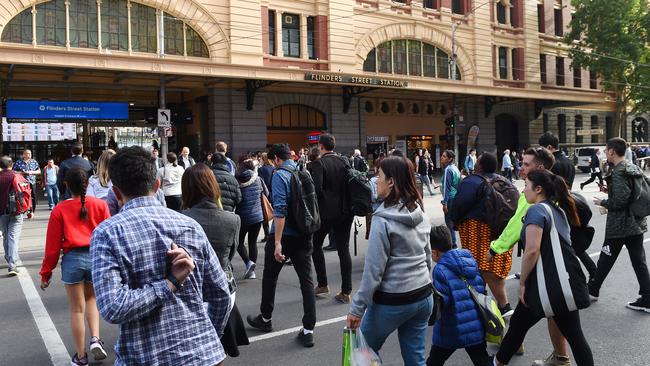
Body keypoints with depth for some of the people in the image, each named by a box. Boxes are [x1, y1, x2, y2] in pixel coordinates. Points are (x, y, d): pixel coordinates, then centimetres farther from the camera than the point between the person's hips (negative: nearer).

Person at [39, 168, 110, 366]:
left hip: (73, 259, -1)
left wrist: (46, 272, 9)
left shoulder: (59, 210, -2)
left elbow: (52, 244, 0)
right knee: (91, 298, 26)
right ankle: (95, 338, 8)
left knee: (77, 309, 10)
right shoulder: (100, 205, 1)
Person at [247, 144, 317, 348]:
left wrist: (277, 243, -23)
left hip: (284, 235, -5)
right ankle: (308, 331, 3)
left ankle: (265, 319, 33)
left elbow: (280, 210, -22)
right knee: (306, 281, 4)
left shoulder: (280, 175, -13)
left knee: (270, 278, 16)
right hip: (305, 235, 5)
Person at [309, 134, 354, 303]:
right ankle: (345, 292, 9)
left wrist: (324, 200, -1)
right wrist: (343, 201, 13)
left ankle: (322, 284, 20)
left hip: (325, 211, -4)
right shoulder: (344, 161, 4)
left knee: (316, 245, 17)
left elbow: (317, 188, -20)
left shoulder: (318, 164, -11)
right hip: (344, 212, 4)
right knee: (343, 249, 7)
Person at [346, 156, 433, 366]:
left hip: (392, 301, -7)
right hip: (423, 297, 7)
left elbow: (373, 269, -18)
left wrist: (357, 308, -11)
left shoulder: (383, 220, -18)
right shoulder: (420, 213, 3)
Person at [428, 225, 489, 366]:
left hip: (451, 332, -5)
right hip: (477, 328, 6)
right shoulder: (471, 261, 4)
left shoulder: (441, 269, -17)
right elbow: (482, 289, 12)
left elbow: (441, 302, -21)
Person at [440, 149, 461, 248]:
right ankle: (453, 243, 26)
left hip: (450, 199, -9)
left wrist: (444, 203, -18)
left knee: (449, 222, -3)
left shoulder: (448, 169, -16)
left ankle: (451, 244, 0)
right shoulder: (455, 168, 12)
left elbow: (446, 187, -19)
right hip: (457, 198, 9)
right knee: (453, 221, 17)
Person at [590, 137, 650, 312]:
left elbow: (620, 201, -25)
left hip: (618, 226, -8)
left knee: (606, 260, 9)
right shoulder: (634, 168, 8)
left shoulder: (618, 173, -19)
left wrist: (602, 202, -7)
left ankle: (592, 290, 25)